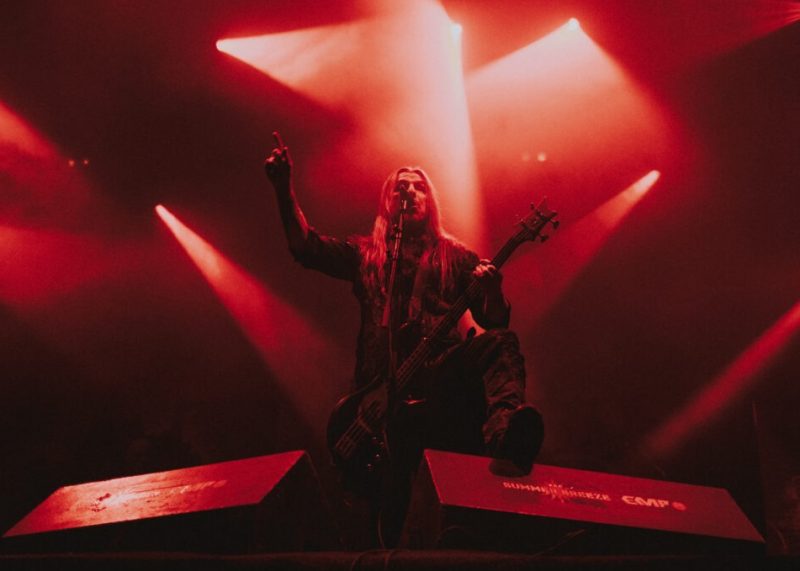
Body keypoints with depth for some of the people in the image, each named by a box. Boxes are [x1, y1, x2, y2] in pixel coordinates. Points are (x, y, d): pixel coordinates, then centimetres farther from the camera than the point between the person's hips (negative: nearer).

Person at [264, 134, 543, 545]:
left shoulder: (455, 257, 16)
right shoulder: (366, 254, 18)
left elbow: (494, 322, 8)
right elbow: (305, 246, 4)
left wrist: (491, 290, -16)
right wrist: (283, 187, -8)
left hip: (442, 372, -1)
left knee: (501, 342, -34)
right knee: (391, 497, -18)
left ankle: (503, 433, -60)